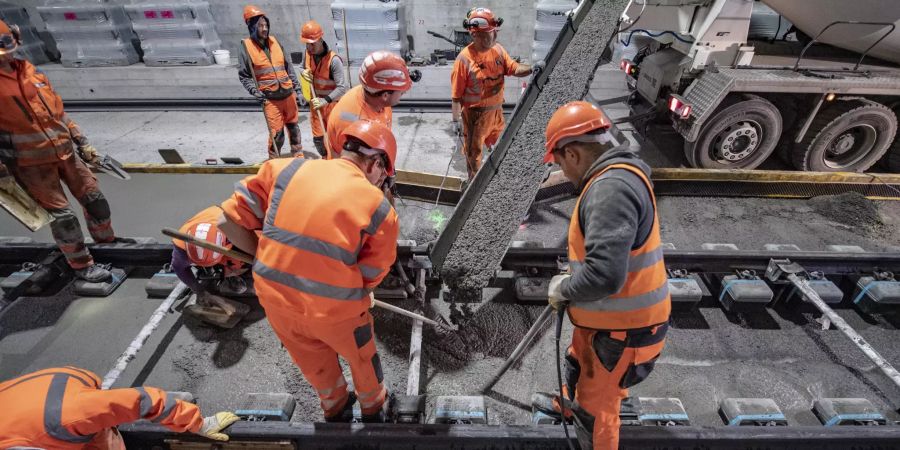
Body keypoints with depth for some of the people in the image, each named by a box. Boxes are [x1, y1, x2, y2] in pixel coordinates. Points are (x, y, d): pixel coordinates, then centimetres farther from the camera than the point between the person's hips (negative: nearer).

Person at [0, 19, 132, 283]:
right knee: (61, 215, -4)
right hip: (31, 164, -5)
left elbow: (57, 110, 15)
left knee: (95, 199, 11)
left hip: (65, 152, 6)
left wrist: (82, 142, 12)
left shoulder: (30, 71, 7)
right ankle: (82, 266, 9)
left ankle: (105, 239, 35)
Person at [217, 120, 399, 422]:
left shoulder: (285, 170, -6)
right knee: (362, 356, 29)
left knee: (314, 362, 31)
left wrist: (272, 258, 8)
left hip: (275, 298, 4)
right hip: (335, 310, -3)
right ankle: (373, 409, 56)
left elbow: (229, 221, -3)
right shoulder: (380, 209, -12)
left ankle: (335, 409, 59)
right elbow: (369, 279, -6)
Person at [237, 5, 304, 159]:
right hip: (270, 99, -4)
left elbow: (289, 68, 11)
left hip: (288, 94, 4)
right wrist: (254, 91, -18)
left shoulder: (274, 41, 7)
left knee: (294, 127, 15)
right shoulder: (247, 46, -4)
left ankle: (298, 156, 30)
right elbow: (243, 75, -1)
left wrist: (297, 89, 7)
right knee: (276, 133, -6)